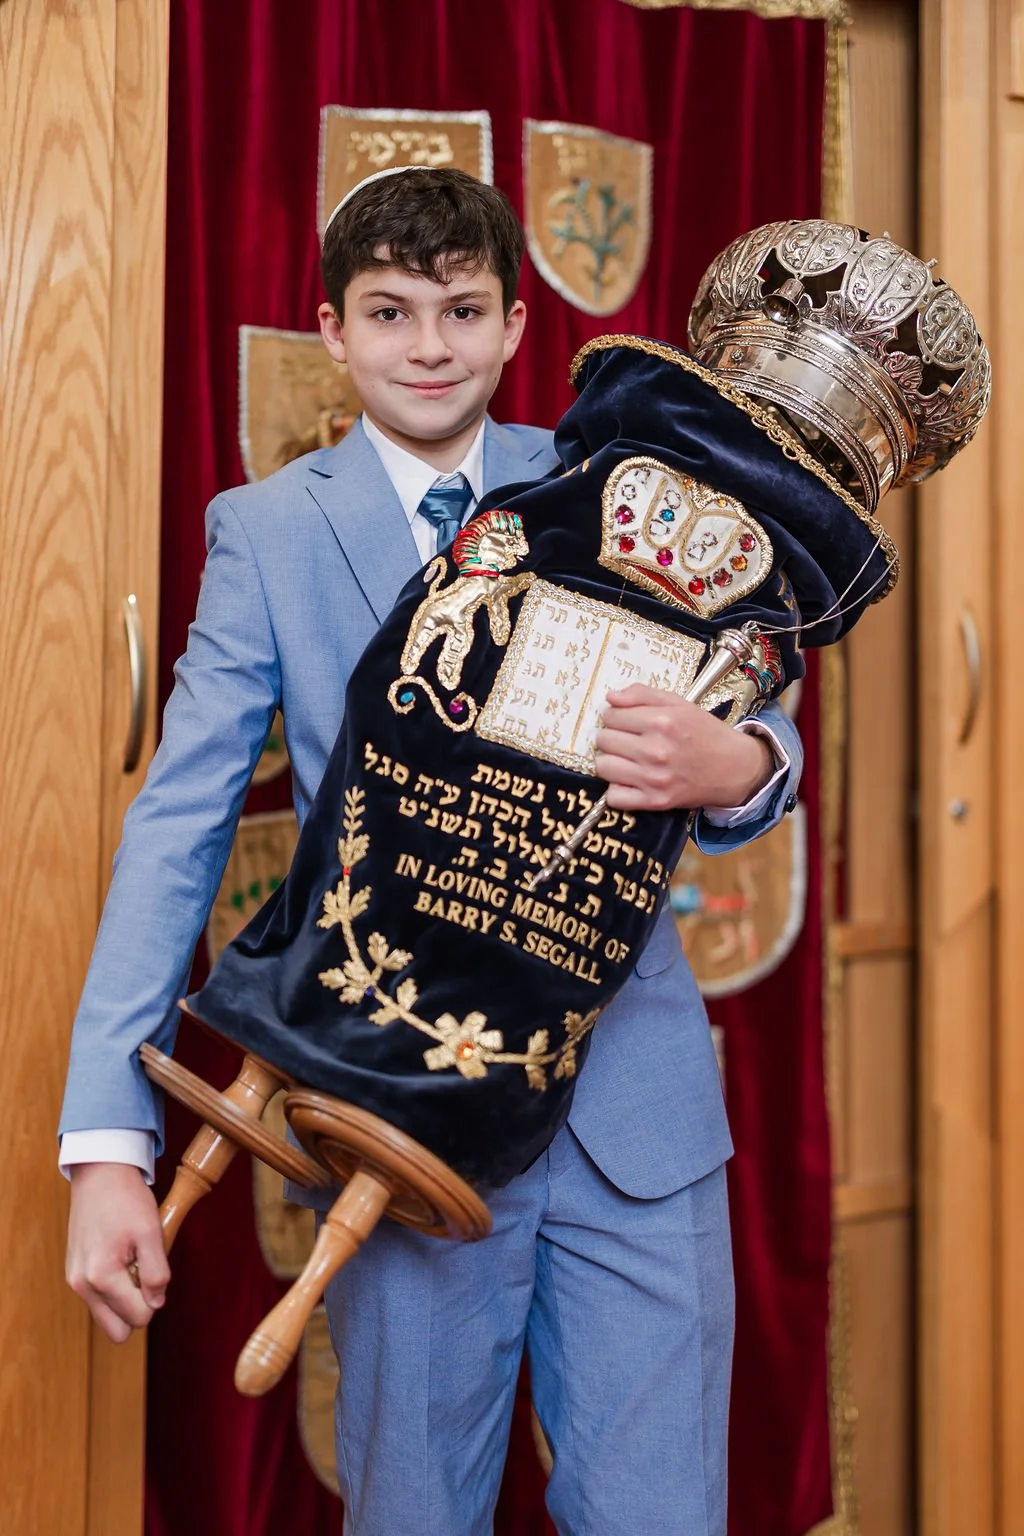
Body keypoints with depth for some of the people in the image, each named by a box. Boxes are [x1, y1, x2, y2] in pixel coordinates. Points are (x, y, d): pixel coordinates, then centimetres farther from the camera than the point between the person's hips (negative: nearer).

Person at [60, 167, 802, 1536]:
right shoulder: (268, 532, 3)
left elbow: (757, 738, 6)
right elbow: (179, 826, -1)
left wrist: (734, 764, -22)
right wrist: (108, 1144, -11)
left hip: (632, 1097, 1)